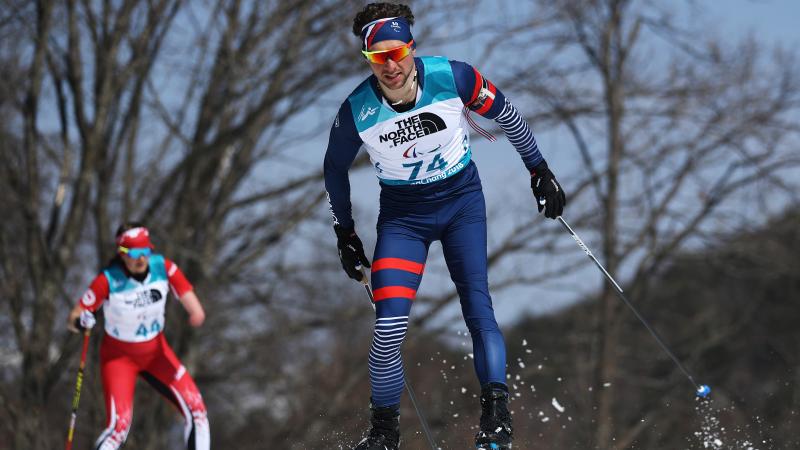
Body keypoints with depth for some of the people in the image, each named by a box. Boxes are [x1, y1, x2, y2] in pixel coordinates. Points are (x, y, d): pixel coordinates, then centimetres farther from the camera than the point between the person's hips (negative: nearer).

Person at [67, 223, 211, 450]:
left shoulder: (163, 267, -17)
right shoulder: (108, 280, -25)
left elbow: (187, 294, -25)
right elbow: (74, 317, -21)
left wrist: (196, 312, -46)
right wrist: (80, 321, -43)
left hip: (156, 351, 4)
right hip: (119, 355, -4)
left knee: (195, 408, -5)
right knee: (119, 424, -20)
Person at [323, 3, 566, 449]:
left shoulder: (452, 77, -19)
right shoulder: (357, 110, -18)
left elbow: (505, 113, 0)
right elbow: (335, 169, 3)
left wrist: (540, 170, 6)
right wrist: (345, 234, 9)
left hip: (461, 199, 0)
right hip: (403, 215, 0)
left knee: (478, 306, -13)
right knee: (389, 327, -12)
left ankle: (497, 412, -11)